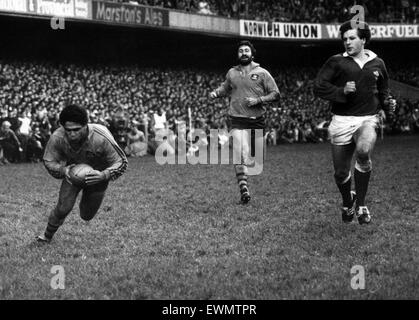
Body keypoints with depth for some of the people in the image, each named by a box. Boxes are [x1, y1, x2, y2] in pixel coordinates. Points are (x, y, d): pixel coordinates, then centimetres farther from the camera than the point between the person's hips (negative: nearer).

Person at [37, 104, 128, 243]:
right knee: (63, 208, -15)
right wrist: (63, 170, -35)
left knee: (86, 216, 10)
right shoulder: (57, 138, -31)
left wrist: (103, 175, -43)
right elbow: (49, 161, -13)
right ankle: (47, 236, 13)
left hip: (97, 175, -1)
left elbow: (121, 162, -26)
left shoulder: (101, 138, -38)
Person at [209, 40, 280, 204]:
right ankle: (243, 187, -18)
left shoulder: (262, 73, 2)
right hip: (238, 120, 0)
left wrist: (258, 100, -12)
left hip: (257, 120, 1)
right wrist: (215, 93, 8)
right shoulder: (232, 73, 9)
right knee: (241, 153, -18)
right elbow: (225, 87, 28)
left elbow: (275, 94, 2)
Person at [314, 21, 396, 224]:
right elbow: (318, 86, -3)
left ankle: (361, 204, -15)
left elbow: (382, 91, 25)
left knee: (363, 151, -32)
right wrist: (342, 91, -16)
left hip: (368, 118, 0)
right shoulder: (336, 62, 3)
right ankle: (347, 202, 38)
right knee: (341, 172, 5)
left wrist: (387, 104, 5)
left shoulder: (377, 64, 11)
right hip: (342, 120, 0)